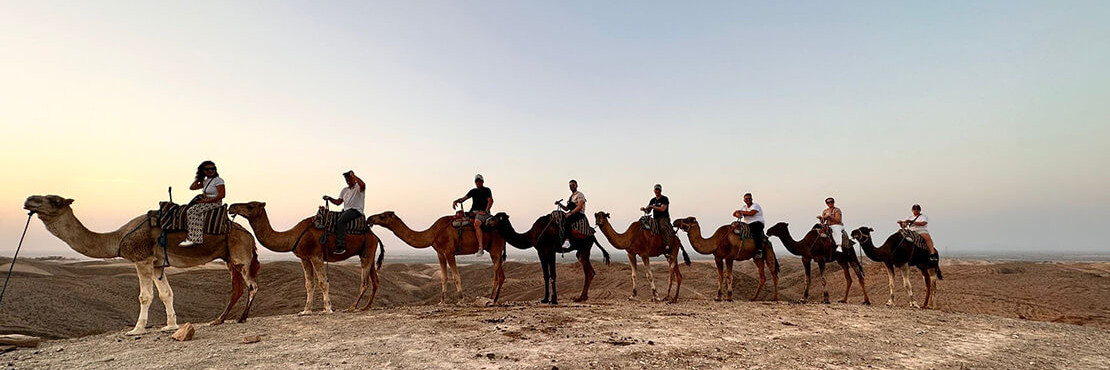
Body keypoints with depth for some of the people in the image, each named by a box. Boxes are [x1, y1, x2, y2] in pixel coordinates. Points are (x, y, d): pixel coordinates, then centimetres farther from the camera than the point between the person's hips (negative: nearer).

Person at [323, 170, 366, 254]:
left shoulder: (358, 187, 0)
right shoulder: (344, 190, 23)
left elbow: (363, 185, -26)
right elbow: (338, 202, 21)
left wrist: (353, 175, -18)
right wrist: (329, 198, 4)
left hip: (356, 210, -8)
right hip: (346, 210, 8)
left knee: (340, 221, -30)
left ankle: (341, 246, -35)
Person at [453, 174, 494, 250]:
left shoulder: (486, 190, 6)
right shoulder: (473, 191, 21)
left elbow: (490, 201, -6)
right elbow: (463, 198, 17)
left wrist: (486, 211, -18)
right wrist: (455, 201, -3)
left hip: (482, 212, -7)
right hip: (473, 212, 7)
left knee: (476, 224, -33)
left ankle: (480, 247, -40)